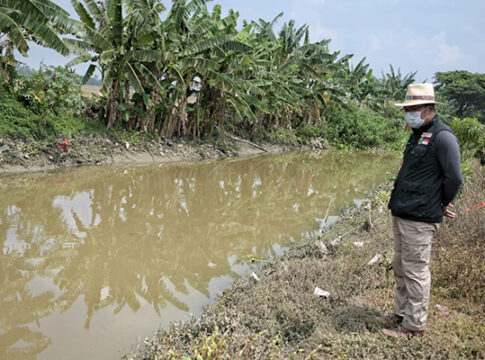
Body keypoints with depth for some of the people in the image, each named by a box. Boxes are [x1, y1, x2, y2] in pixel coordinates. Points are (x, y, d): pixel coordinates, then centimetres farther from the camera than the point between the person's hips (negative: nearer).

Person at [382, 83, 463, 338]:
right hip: (401, 215, 9)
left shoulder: (442, 137, -14)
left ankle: (414, 325, 11)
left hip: (419, 219, -9)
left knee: (415, 271, -1)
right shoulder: (418, 135, 15)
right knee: (401, 268, 17)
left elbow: (454, 178, -17)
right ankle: (400, 315, 31)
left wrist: (443, 204, -2)